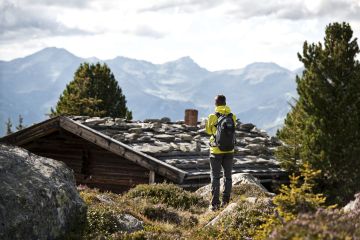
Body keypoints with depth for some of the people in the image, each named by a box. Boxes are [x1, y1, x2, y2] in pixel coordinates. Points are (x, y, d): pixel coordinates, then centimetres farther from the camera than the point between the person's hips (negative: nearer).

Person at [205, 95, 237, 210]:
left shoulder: (212, 117, -10)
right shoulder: (232, 117, -4)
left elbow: (209, 131, 4)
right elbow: (232, 129, 7)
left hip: (216, 150, -2)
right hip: (229, 150, 3)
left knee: (215, 177, 3)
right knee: (227, 176, 14)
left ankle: (215, 203, -1)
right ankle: (226, 201, 15)